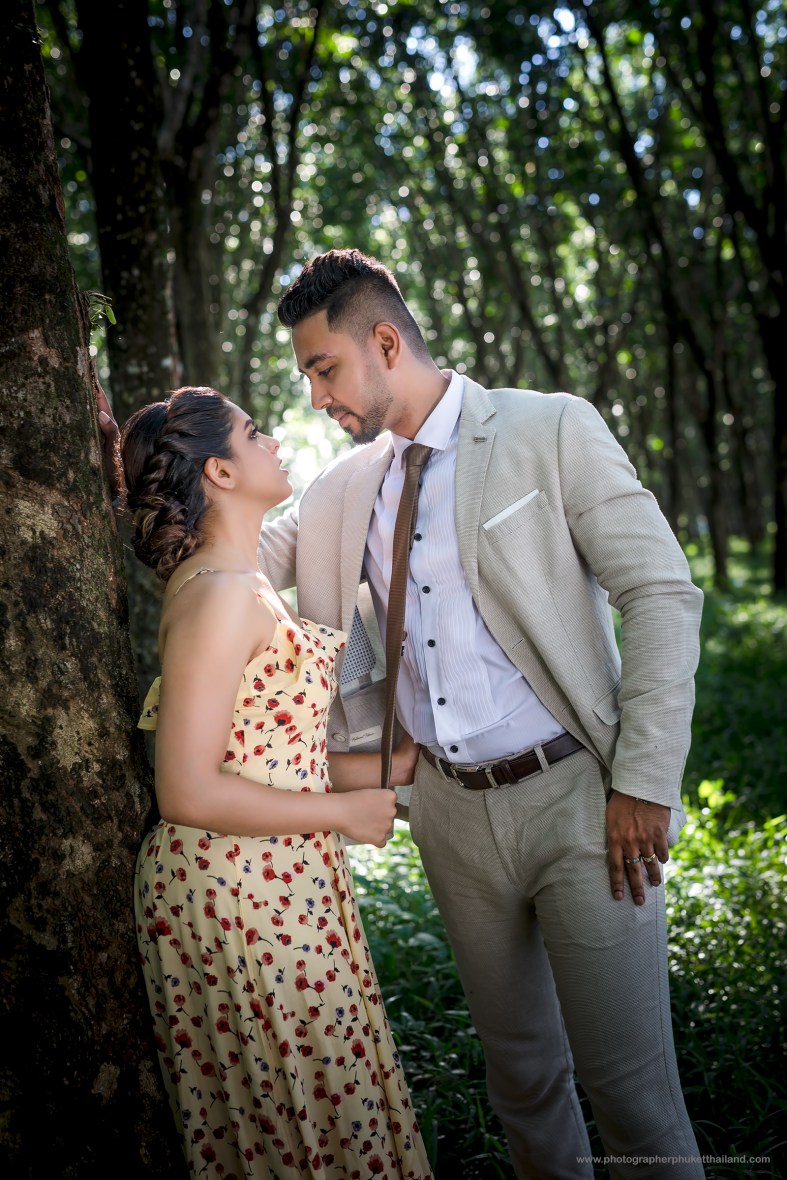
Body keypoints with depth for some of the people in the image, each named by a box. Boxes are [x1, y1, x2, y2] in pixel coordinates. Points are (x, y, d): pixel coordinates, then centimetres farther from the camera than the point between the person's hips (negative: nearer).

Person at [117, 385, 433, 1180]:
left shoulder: (240, 586, 12)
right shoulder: (220, 596, -19)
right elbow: (189, 793, -22)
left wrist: (387, 766, 11)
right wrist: (343, 811, -14)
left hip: (270, 884, 9)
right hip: (243, 894, -9)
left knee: (260, 1115, 21)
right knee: (307, 1112, 5)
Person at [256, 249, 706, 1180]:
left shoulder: (550, 430, -7)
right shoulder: (347, 486, 9)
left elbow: (663, 594, -10)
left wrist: (644, 784, -14)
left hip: (574, 797, -5)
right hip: (454, 813, 5)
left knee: (628, 1079, 0)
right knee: (519, 1066, 17)